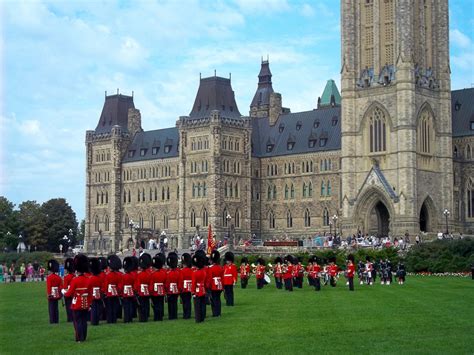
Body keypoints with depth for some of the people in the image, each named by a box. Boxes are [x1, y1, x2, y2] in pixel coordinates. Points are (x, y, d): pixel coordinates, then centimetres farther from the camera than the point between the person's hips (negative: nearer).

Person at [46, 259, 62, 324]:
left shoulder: (49, 277, -12)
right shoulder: (58, 277, 6)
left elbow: (48, 286, -16)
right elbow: (60, 286, 7)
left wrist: (49, 294, -15)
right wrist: (60, 294, 13)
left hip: (52, 295, -6)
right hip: (57, 295, 6)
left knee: (51, 307, -1)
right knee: (56, 307, 11)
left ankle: (52, 320, -2)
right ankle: (56, 320, 13)